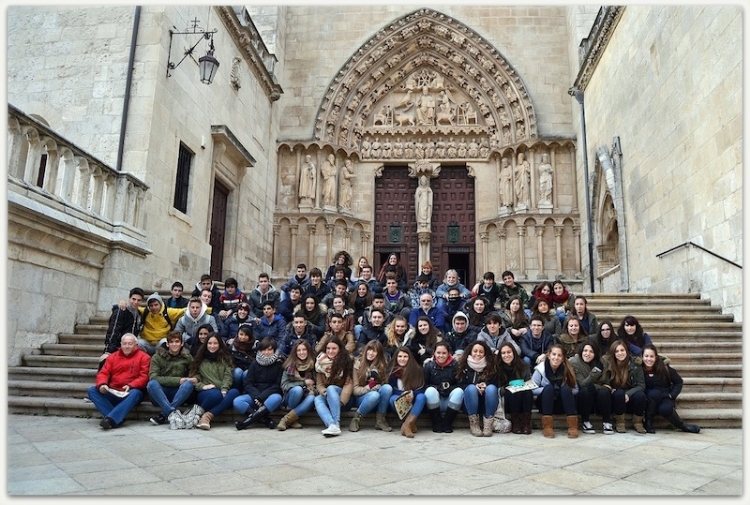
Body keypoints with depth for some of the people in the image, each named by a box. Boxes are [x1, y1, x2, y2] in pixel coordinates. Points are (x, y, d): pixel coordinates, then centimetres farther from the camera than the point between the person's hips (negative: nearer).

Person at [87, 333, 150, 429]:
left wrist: (131, 386, -21)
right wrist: (102, 384, -15)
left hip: (129, 393, -4)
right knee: (92, 390, -17)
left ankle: (110, 419, -48)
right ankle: (117, 418, -32)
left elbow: (144, 376, -4)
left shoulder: (144, 357, 4)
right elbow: (103, 373, 7)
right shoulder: (112, 356, 16)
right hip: (112, 393, 4)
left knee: (135, 393, -36)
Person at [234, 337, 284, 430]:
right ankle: (265, 419, -30)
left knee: (277, 398, -36)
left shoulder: (279, 364, 1)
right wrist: (256, 397, -18)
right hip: (254, 395, 3)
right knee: (237, 402, -24)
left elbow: (278, 385, -6)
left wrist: (261, 397, -18)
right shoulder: (255, 364, 9)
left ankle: (248, 420, -35)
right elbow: (248, 384, 1)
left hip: (270, 396, -2)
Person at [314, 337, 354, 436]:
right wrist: (325, 393, -18)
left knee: (331, 388, -33)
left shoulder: (346, 361, -5)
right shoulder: (321, 363, 6)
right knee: (317, 400, -29)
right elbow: (319, 384, 3)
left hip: (342, 396, -3)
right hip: (326, 396, 3)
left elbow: (349, 383, -11)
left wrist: (341, 400, -23)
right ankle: (332, 425, -51)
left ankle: (337, 424, -42)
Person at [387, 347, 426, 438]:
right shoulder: (392, 371, -2)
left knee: (421, 397, -32)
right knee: (393, 399, -32)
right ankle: (412, 422, -27)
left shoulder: (417, 370, -4)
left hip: (413, 402, 0)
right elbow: (392, 389, -6)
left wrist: (412, 394, -30)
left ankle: (406, 425, -42)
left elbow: (421, 389, -8)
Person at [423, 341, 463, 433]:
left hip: (451, 402, 1)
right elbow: (423, 385, -4)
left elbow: (460, 384, -4)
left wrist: (449, 388, -23)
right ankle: (437, 423, -16)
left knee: (459, 391, -27)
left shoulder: (455, 364, -4)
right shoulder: (428, 365, -2)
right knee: (430, 390, -30)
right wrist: (437, 388, -20)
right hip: (434, 403, 0)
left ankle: (447, 423, -16)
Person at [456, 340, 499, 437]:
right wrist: (475, 387, -20)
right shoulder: (464, 365, -1)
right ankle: (473, 423, -25)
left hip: (487, 404, 1)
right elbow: (460, 385, -4)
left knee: (491, 388, -27)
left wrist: (485, 386, -21)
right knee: (471, 388, -29)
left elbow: (496, 384, 1)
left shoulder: (491, 365, 2)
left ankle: (488, 424, -28)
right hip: (470, 404, -1)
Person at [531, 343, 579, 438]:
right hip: (545, 404, -1)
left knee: (565, 389, -28)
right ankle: (547, 426, -32)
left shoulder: (567, 369, -7)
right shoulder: (540, 369, -12)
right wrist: (549, 391, -26)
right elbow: (532, 389, -15)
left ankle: (572, 426, -31)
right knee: (549, 388, -31)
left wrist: (565, 391, -26)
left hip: (562, 404, 1)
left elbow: (576, 390, -6)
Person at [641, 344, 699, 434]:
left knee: (665, 409, -33)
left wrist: (672, 395, -10)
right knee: (654, 393, -34)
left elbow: (678, 382, 0)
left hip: (665, 398, 0)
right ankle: (648, 422, -15)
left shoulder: (664, 368, -11)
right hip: (649, 402, 0)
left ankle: (681, 425, 0)